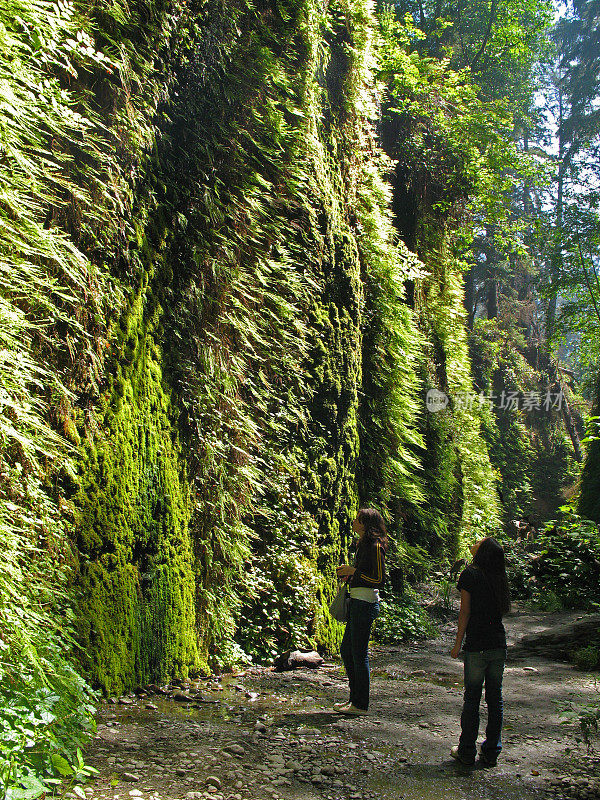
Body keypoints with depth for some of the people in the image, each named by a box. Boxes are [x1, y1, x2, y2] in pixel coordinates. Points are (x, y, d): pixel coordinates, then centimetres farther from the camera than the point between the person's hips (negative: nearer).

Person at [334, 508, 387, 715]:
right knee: (346, 650, 14)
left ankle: (360, 704, 6)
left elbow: (379, 580, -15)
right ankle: (355, 698, 24)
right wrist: (348, 573, 9)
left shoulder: (375, 546, -13)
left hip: (365, 603, -10)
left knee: (359, 654, -3)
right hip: (357, 602, 10)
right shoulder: (364, 544, 16)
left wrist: (354, 571, -13)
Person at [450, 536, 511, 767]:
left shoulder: (470, 574, -6)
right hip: (499, 645, 4)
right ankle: (491, 752, 16)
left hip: (476, 646, -4)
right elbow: (503, 610, 14)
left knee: (472, 698, 4)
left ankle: (467, 751, 12)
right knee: (495, 698, 10)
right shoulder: (499, 577, 6)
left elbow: (465, 611, -7)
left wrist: (458, 644, -2)